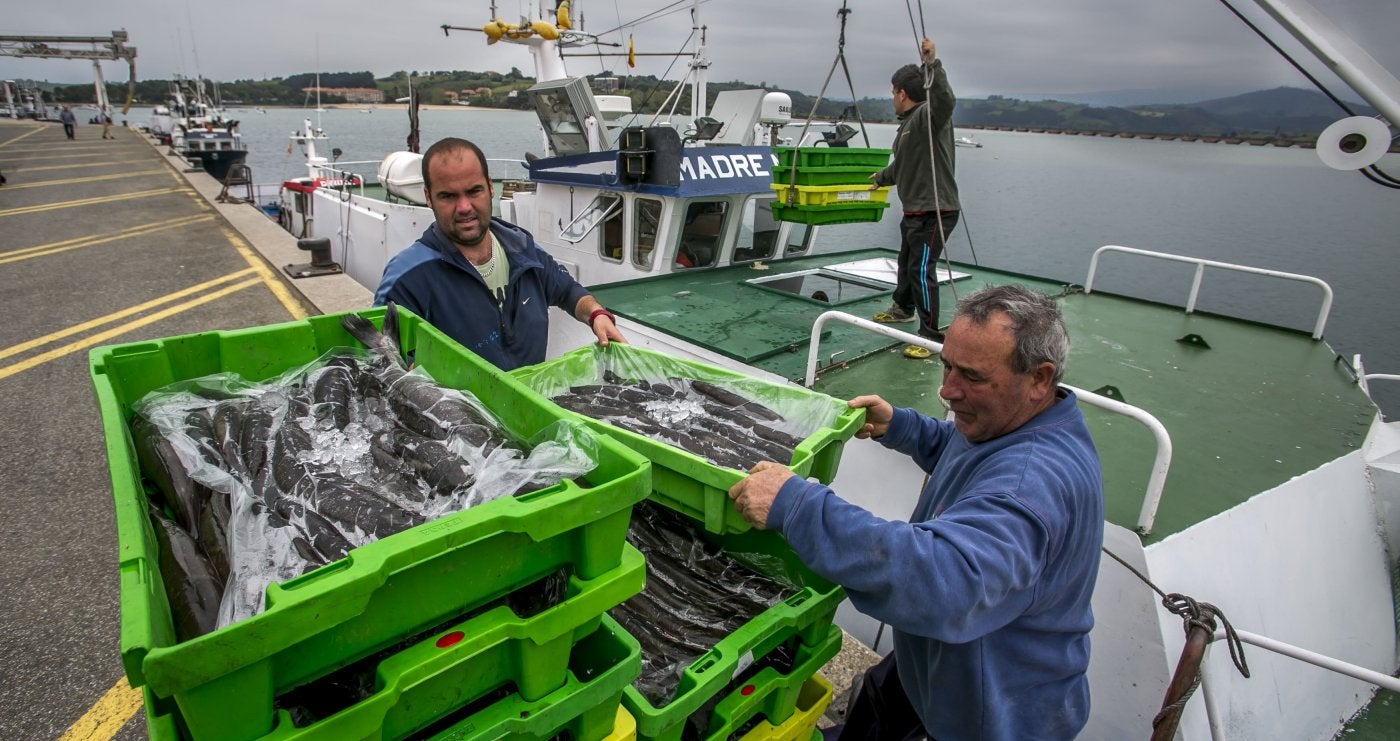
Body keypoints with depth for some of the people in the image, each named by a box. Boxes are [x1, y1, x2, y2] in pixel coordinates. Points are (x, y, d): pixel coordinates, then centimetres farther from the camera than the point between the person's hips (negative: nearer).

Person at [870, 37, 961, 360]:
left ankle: (930, 335, -6)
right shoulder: (907, 124, 17)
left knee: (921, 270, -14)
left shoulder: (928, 115, -13)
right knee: (906, 262, 26)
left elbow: (945, 100, -39)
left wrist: (933, 64, -42)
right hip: (914, 210, 11)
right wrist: (880, 178, 50)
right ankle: (902, 307, 49)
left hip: (935, 211, -11)